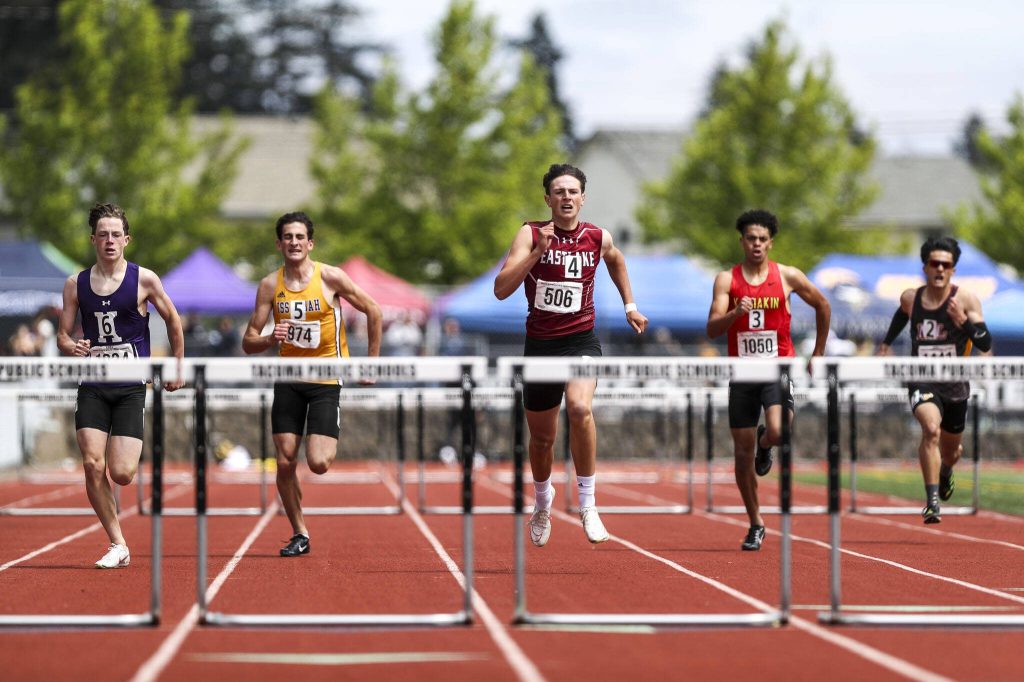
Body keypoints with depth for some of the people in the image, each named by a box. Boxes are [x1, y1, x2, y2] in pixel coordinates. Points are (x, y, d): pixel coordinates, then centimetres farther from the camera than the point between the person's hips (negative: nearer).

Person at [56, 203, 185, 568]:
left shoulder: (144, 280, -2)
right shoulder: (76, 284, 4)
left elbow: (173, 321, 11)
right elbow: (63, 335, 9)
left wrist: (177, 368, 15)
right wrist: (71, 347, -14)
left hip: (131, 389, -2)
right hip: (92, 387, 2)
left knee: (121, 474, -11)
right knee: (92, 465, -13)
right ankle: (118, 545, -3)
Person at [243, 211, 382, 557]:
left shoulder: (330, 277, -9)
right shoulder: (270, 285, -2)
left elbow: (373, 310, 2)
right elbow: (248, 343, 0)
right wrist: (270, 339, -22)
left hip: (326, 377, -3)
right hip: (288, 379, 3)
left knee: (318, 463, -14)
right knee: (285, 462, -3)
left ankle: (331, 444, 22)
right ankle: (299, 534, 12)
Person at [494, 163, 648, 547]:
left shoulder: (598, 238, 0)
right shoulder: (531, 235, -6)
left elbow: (616, 260, 27)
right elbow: (501, 289, -18)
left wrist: (630, 306, 24)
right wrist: (538, 252, -25)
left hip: (581, 340, -1)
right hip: (539, 343, 1)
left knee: (580, 408, -30)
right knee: (541, 437, 13)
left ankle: (587, 504, -20)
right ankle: (543, 502, 43)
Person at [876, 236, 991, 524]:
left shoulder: (966, 300, -8)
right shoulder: (910, 298, 1)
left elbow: (986, 344, -13)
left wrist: (964, 321, -27)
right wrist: (887, 342, 29)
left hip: (955, 384, 1)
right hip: (922, 380, -1)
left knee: (951, 450, 17)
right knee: (931, 428, -30)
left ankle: (945, 472, 57)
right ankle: (932, 501, -32)